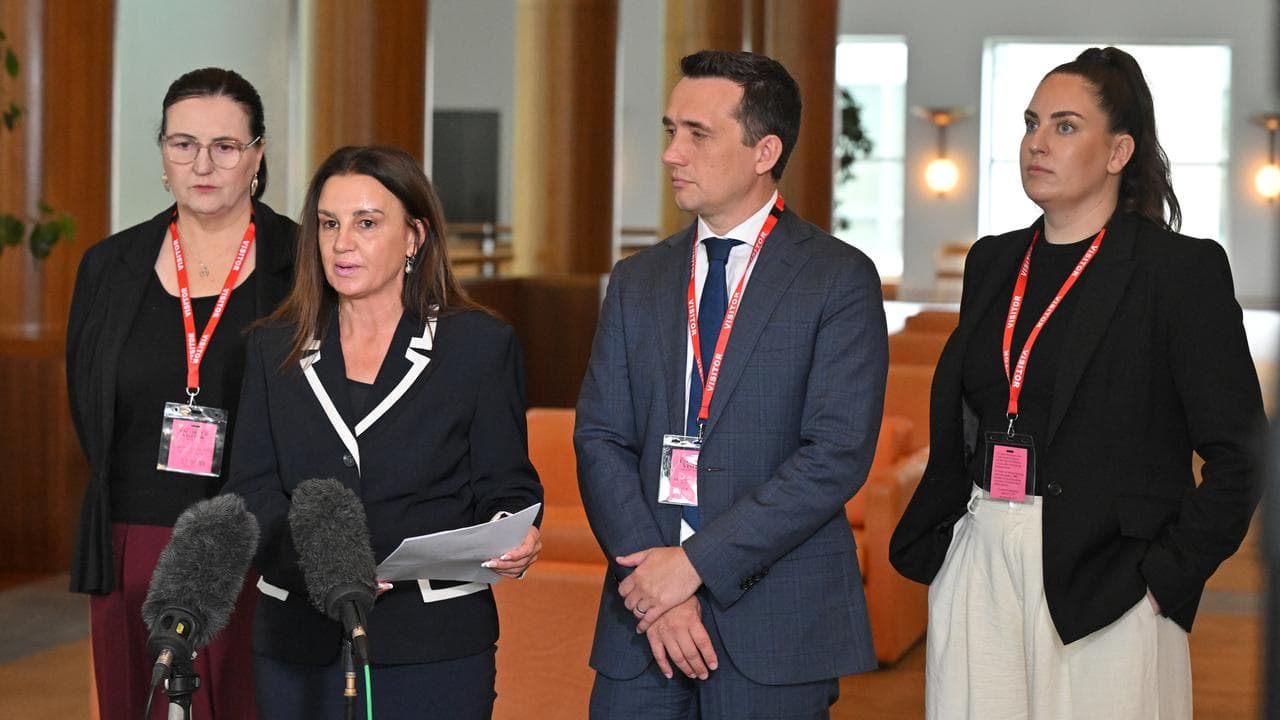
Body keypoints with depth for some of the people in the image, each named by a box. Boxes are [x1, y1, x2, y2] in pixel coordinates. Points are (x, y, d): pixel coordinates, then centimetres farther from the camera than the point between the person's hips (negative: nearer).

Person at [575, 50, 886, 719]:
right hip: (642, 613, 4)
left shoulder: (840, 279, -4)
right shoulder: (637, 281, 11)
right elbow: (600, 439, 5)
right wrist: (654, 578, -10)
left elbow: (838, 455, -12)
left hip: (775, 621, -4)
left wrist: (697, 561, -15)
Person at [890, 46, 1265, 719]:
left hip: (1101, 581, -5)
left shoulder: (1183, 268, -6)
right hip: (977, 570, 5)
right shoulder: (993, 262, 13)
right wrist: (927, 542, 8)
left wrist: (1169, 575, -14)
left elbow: (1238, 452, -8)